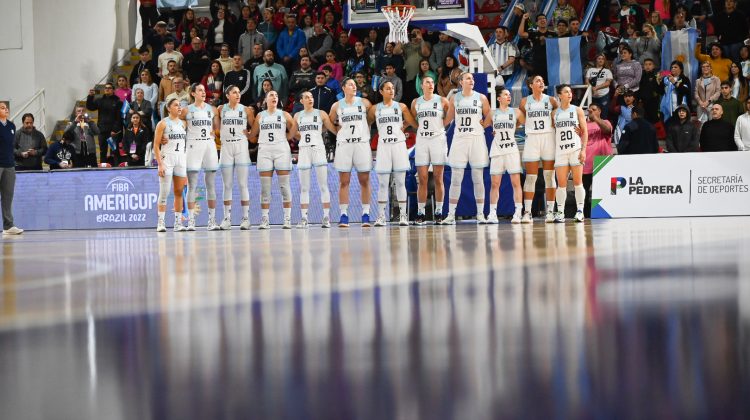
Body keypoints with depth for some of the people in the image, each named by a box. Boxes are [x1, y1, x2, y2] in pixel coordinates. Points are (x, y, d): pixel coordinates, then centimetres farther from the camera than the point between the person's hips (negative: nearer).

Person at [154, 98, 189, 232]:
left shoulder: (183, 123, 13)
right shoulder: (163, 123, -3)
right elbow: (156, 146, -6)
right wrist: (160, 164, -14)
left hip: (181, 159, 5)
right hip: (167, 159, -5)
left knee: (179, 192, 5)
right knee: (164, 192, -8)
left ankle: (178, 222, 8)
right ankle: (161, 222, -7)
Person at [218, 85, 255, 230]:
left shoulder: (246, 110, 2)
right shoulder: (221, 109, 5)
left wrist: (249, 134, -6)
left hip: (241, 146, -2)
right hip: (226, 146, 2)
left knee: (243, 184, -3)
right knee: (227, 185, 4)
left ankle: (246, 218, 0)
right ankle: (227, 218, 8)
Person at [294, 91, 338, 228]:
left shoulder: (321, 114, 5)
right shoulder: (297, 116, 12)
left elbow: (334, 129, 4)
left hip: (318, 149, -2)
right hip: (303, 150, 3)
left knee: (323, 185, -5)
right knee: (304, 187, 2)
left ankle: (326, 217, -4)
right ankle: (304, 218, 3)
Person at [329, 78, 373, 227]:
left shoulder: (364, 103, 4)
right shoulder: (337, 106, 6)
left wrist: (367, 130, 7)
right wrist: (339, 130, 6)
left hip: (362, 143, 0)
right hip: (344, 144, 0)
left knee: (364, 180, 1)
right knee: (344, 181, -1)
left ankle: (366, 214, 4)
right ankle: (344, 215, 1)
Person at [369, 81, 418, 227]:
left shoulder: (401, 107, 7)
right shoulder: (375, 109, 8)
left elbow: (414, 124, 11)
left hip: (399, 144, 0)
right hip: (383, 145, 0)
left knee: (400, 182, -1)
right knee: (382, 183, -1)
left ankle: (403, 215, 1)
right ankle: (381, 216, 1)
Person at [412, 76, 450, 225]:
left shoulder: (442, 101, 1)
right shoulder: (416, 102, 10)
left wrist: (442, 125, 0)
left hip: (438, 139, -2)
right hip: (421, 140, 2)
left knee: (438, 179, -1)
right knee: (422, 179, 0)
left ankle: (438, 212, 4)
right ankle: (420, 213, 1)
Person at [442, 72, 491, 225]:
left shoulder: (481, 98, 4)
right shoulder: (455, 99, 7)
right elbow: (448, 118, 15)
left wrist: (482, 124, -4)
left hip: (477, 138, -1)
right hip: (459, 139, 1)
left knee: (478, 179, 1)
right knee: (455, 179, -1)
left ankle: (480, 214, 7)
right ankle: (451, 214, 0)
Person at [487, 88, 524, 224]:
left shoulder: (516, 112, 6)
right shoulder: (492, 113, 8)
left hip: (512, 150, -1)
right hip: (496, 150, 1)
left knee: (516, 182, -7)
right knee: (495, 184, 0)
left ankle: (518, 213, -9)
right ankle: (492, 213, 2)